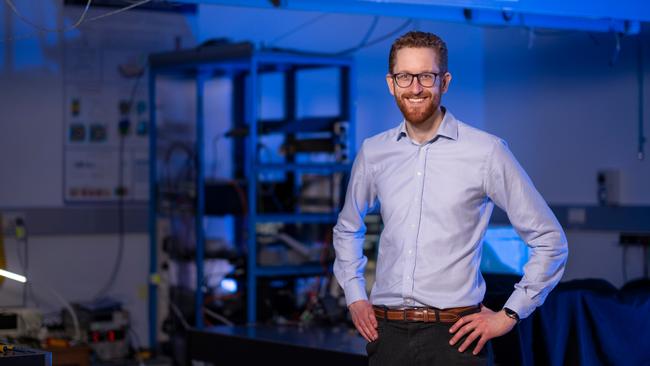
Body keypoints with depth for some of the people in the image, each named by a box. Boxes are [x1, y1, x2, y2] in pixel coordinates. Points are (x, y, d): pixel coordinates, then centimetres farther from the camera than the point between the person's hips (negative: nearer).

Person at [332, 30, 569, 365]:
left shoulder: (486, 152, -6)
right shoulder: (372, 153, 6)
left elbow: (548, 240, 0)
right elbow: (347, 228, 25)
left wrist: (509, 315, -2)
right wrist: (354, 297, 15)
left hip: (455, 337, -3)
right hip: (386, 334, 3)